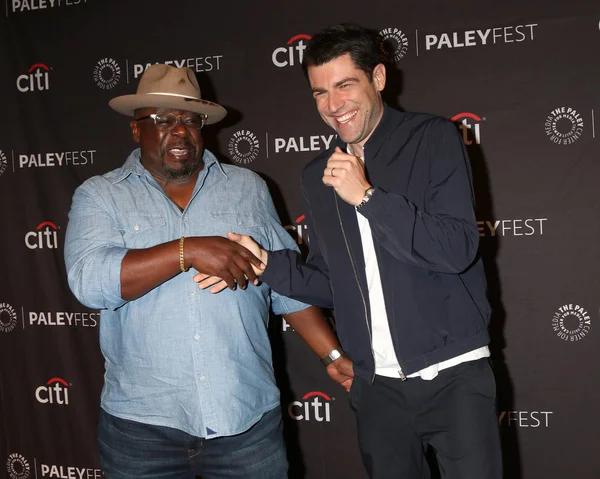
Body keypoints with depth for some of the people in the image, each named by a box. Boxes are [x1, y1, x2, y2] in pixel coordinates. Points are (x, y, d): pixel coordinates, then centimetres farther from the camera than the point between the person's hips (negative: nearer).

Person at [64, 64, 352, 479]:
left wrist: (334, 355, 2)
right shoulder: (99, 196, 1)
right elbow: (89, 280, -16)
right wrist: (188, 250, -22)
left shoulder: (248, 188, 8)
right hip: (141, 426, -1)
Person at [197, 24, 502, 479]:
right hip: (377, 386, 4)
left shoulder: (433, 138, -5)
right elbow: (331, 284, 11)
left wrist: (367, 196, -20)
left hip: (453, 375, -4)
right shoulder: (318, 175, 9)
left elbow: (457, 249, -16)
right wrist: (265, 263, -4)